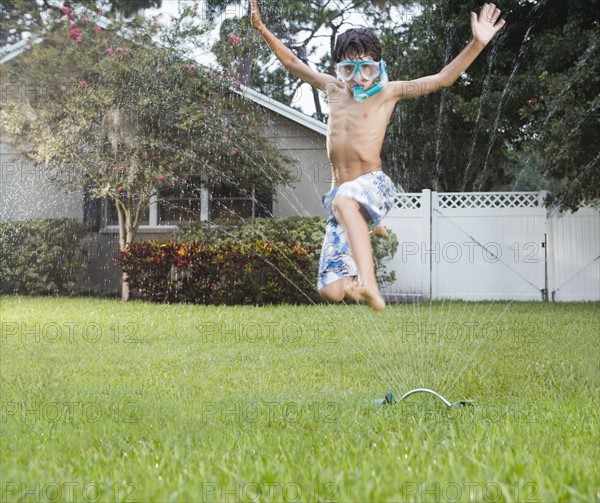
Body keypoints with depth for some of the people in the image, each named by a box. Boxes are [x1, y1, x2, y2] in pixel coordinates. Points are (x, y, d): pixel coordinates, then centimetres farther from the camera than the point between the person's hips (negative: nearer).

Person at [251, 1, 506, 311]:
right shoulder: (333, 89, 19)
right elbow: (292, 62, 30)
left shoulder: (387, 93, 6)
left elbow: (442, 79, -1)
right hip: (340, 194, 5)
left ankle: (369, 285, -57)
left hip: (374, 186, -5)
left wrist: (477, 43, -12)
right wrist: (263, 30, 24)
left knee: (344, 200, -45)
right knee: (331, 292, -7)